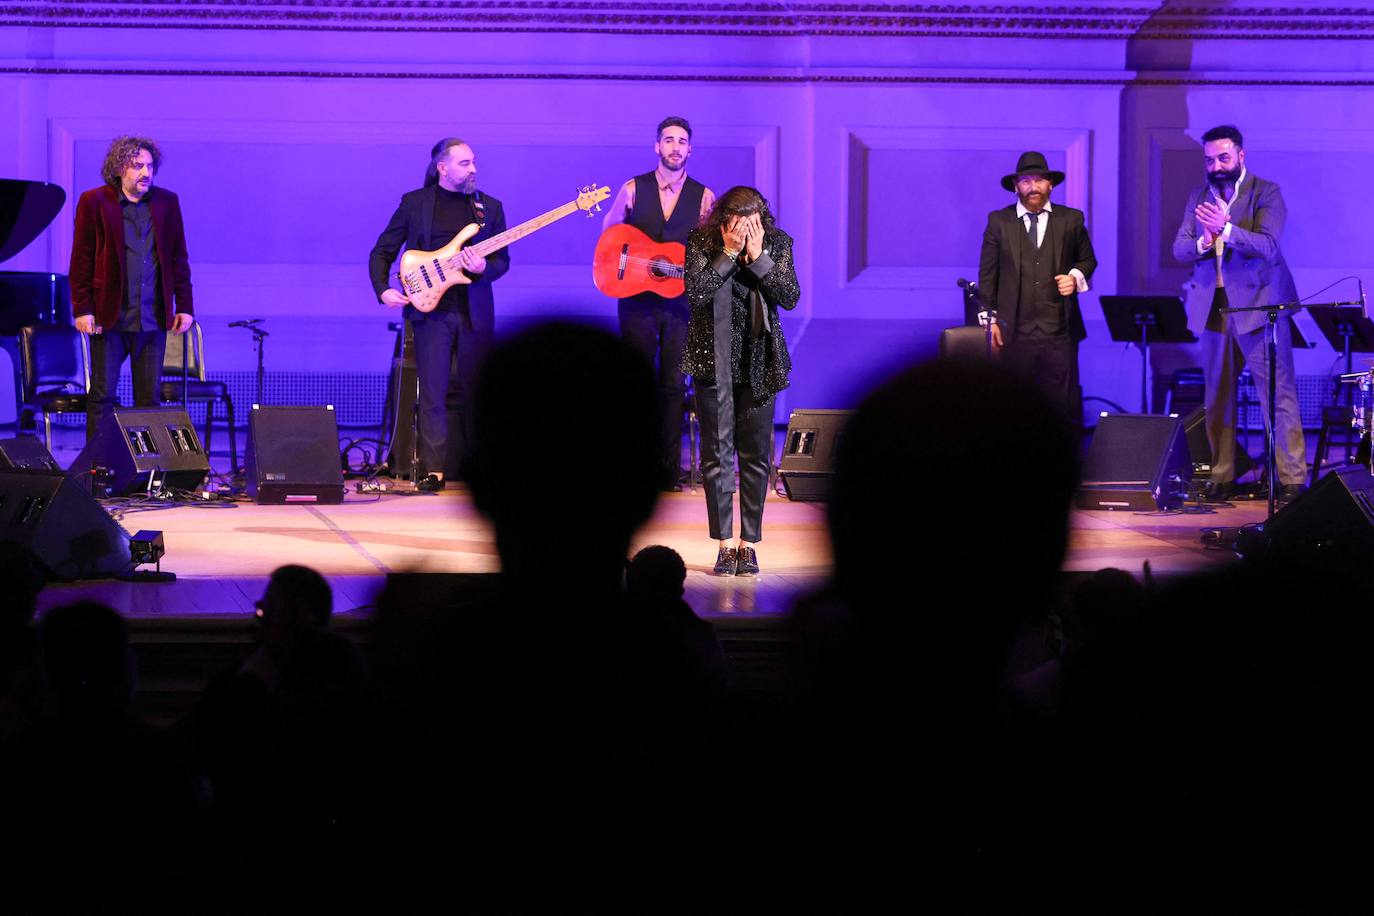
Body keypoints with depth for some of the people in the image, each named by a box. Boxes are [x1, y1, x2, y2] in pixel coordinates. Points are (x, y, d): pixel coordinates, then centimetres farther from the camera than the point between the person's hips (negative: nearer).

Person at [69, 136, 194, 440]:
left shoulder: (167, 203, 8)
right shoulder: (94, 202, -1)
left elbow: (179, 259, 12)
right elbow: (81, 261, -1)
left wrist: (184, 307, 7)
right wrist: (82, 309, -7)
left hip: (153, 319, 3)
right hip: (109, 318, -3)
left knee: (150, 398, 4)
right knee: (103, 397, 0)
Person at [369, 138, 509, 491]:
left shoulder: (490, 207, 10)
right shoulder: (414, 203, 5)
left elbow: (503, 260, 8)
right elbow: (381, 252, 9)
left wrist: (483, 268, -14)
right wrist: (383, 290, -6)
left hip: (476, 312, 2)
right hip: (430, 308, -2)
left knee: (476, 391, 4)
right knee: (433, 393, -5)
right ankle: (434, 470, -3)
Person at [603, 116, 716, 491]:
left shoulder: (704, 197, 4)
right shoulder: (633, 190, 3)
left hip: (681, 300, 0)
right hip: (637, 299, 0)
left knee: (673, 384, 1)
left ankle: (670, 469, 5)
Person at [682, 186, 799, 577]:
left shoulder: (777, 243, -3)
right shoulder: (702, 241, -6)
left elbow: (790, 298, -11)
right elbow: (695, 292, -18)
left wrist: (758, 256, -19)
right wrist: (729, 253, -21)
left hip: (758, 362, 1)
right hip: (714, 359, -1)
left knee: (756, 454, 3)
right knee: (717, 453, 1)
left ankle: (749, 543, 11)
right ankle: (724, 544, 7)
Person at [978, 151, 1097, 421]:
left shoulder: (1071, 219, 7)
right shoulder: (998, 221, 6)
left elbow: (1087, 260, 18)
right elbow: (987, 274, 7)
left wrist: (1076, 277, -4)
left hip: (1059, 331, 0)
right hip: (1014, 332, 0)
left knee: (1064, 404, 0)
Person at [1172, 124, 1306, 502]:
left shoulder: (1266, 193, -4)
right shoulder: (1198, 198, 11)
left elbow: (1267, 245, -17)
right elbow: (1179, 249, 4)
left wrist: (1227, 228, -31)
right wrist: (1202, 242, -18)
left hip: (1259, 307, -5)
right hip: (1214, 308, 5)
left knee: (1279, 394, -7)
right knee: (1217, 399, 9)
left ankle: (1292, 480, -6)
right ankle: (1222, 477, 17)